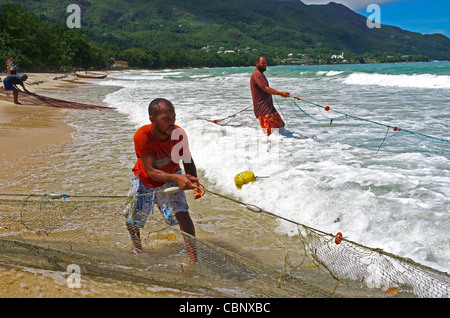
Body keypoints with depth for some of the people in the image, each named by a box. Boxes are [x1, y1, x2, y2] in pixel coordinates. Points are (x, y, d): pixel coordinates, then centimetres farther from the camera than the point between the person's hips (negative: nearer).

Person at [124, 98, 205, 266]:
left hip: (171, 178, 0)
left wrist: (194, 182, -36)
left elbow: (188, 161, -16)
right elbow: (151, 171, -37)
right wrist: (177, 178, -54)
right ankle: (137, 248, 41)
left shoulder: (179, 134, -28)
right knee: (131, 217, 10)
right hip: (144, 179, 0)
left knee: (181, 213, -20)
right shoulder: (142, 136, -36)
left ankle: (194, 259, -12)